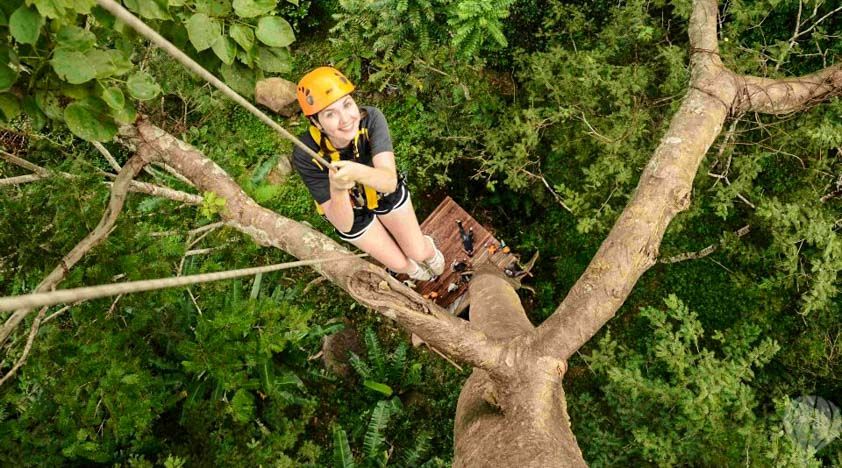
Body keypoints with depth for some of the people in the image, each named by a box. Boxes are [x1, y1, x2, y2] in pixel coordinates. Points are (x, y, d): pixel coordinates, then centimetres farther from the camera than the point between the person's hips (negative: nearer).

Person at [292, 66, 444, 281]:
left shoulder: (371, 118, -36)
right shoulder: (306, 155, -39)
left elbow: (389, 181, -46)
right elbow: (344, 224, -38)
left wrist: (358, 172, -66)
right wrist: (337, 190, -59)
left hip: (385, 193, 1)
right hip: (351, 210, -1)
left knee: (419, 254, 12)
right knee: (400, 263, 13)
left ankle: (427, 247, 50)